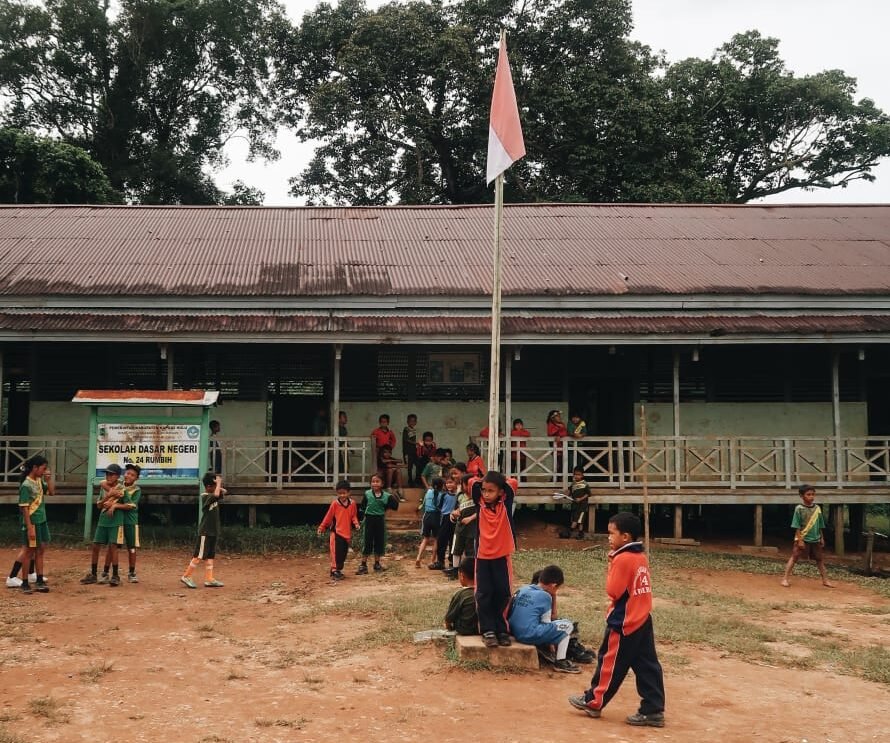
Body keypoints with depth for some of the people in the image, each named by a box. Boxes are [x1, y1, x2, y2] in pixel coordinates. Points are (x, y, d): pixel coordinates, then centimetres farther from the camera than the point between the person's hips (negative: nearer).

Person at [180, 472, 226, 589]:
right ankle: (186, 576, 1)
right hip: (205, 532, -9)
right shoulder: (205, 496, -16)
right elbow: (216, 495, -36)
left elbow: (222, 492, 20)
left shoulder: (212, 495, 9)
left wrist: (219, 486, 0)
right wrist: (218, 483, -21)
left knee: (210, 556, 10)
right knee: (199, 556, -6)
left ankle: (209, 579, 13)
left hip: (213, 531, 9)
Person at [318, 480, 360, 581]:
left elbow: (354, 516, 10)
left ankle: (339, 570, 23)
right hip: (336, 532, -4)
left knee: (343, 553, 11)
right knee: (336, 552, -9)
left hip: (347, 532, 4)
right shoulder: (335, 503, -7)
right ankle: (334, 571, -6)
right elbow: (328, 516, -2)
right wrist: (322, 527, 1)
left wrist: (356, 523, -10)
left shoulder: (352, 503, 2)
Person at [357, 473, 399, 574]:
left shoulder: (386, 496, -4)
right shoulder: (367, 493, -3)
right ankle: (363, 565, 4)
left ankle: (377, 563, 24)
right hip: (369, 519, -1)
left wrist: (385, 509, 0)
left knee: (379, 542, 9)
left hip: (380, 520, 1)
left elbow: (394, 505, 4)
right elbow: (364, 505, 7)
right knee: (367, 542, -1)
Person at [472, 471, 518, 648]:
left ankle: (501, 630, 14)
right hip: (483, 557, 1)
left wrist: (501, 481, 5)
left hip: (502, 557, 0)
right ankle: (488, 631, 9)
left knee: (502, 594, 4)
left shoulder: (505, 505, -5)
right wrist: (484, 481, 6)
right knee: (484, 595, 2)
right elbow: (473, 482, -6)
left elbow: (512, 483, -10)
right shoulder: (480, 505, -3)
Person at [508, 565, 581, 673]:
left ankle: (546, 650, 17)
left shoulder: (523, 589, 11)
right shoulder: (545, 596, -7)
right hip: (532, 635, -8)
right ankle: (560, 662, 2)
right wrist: (553, 597, 7)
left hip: (515, 633, 8)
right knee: (568, 625, 6)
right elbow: (547, 623, 2)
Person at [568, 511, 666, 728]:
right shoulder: (641, 557, 8)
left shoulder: (622, 559, -18)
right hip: (642, 620, 8)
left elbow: (613, 591, -17)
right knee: (646, 666, 8)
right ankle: (653, 710, 10)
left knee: (610, 663, 6)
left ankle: (594, 701, 19)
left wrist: (611, 565, -8)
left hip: (623, 623, -8)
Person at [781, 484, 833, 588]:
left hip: (815, 539, 5)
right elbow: (797, 526, -11)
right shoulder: (799, 508, -10)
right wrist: (799, 540, -15)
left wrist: (822, 538, 12)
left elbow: (820, 526, 12)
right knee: (794, 557, -4)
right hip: (803, 538, -5)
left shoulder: (817, 508, 4)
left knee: (820, 559, 12)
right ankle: (785, 578, -3)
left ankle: (825, 580, 22)